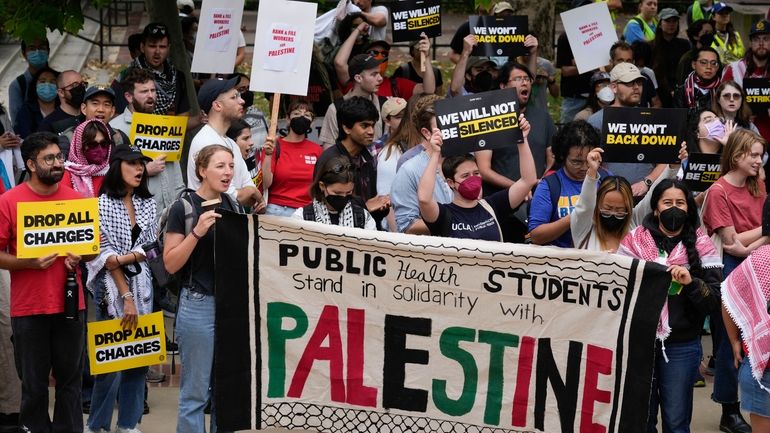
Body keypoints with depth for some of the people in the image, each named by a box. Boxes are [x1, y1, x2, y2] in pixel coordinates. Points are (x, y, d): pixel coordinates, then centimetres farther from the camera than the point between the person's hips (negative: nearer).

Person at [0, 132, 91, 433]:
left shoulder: (75, 198, 4)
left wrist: (80, 256, -7)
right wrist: (29, 262, -19)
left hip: (71, 305, 3)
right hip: (29, 309, -3)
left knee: (70, 379, 10)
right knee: (34, 384, 7)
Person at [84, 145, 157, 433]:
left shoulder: (147, 204, 10)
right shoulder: (103, 204, -6)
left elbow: (149, 246, 6)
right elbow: (107, 253, -10)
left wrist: (124, 258, -13)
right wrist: (126, 296, -13)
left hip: (142, 286, 5)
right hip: (112, 287, -5)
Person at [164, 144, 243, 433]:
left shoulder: (234, 206, 9)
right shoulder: (184, 208, -8)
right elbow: (170, 264, -10)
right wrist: (197, 232, -21)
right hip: (199, 304, -6)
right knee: (196, 391, -2)